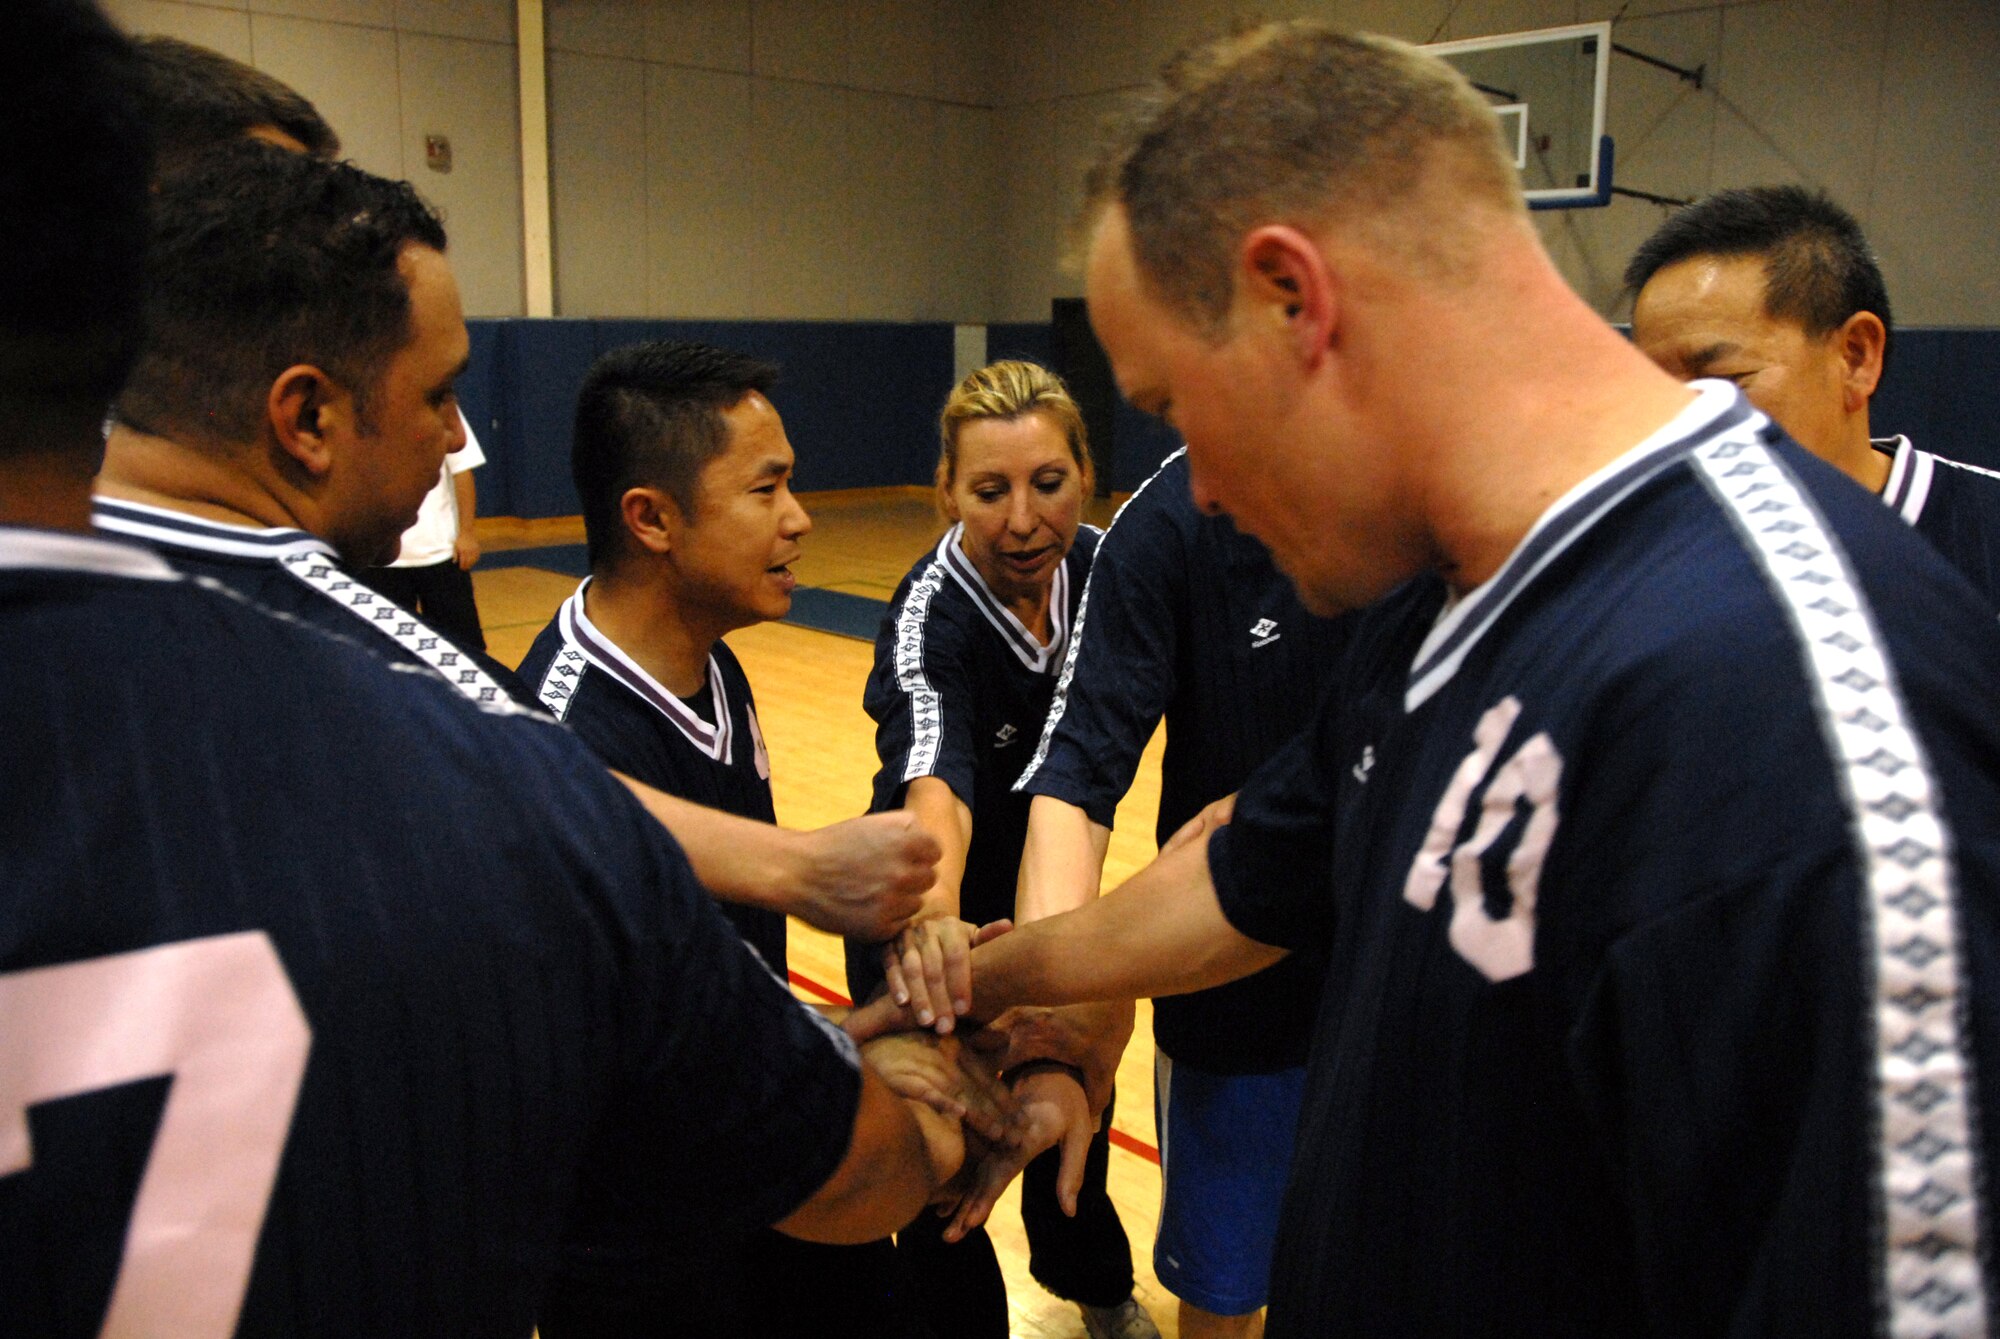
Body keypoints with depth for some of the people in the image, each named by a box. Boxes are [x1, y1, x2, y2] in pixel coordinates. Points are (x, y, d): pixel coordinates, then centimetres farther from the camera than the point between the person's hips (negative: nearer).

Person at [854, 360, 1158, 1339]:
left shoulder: (1099, 565, -15)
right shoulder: (929, 616, -31)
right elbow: (934, 779, -50)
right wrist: (931, 918, -69)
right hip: (932, 919, -5)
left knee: (1073, 1098, 23)